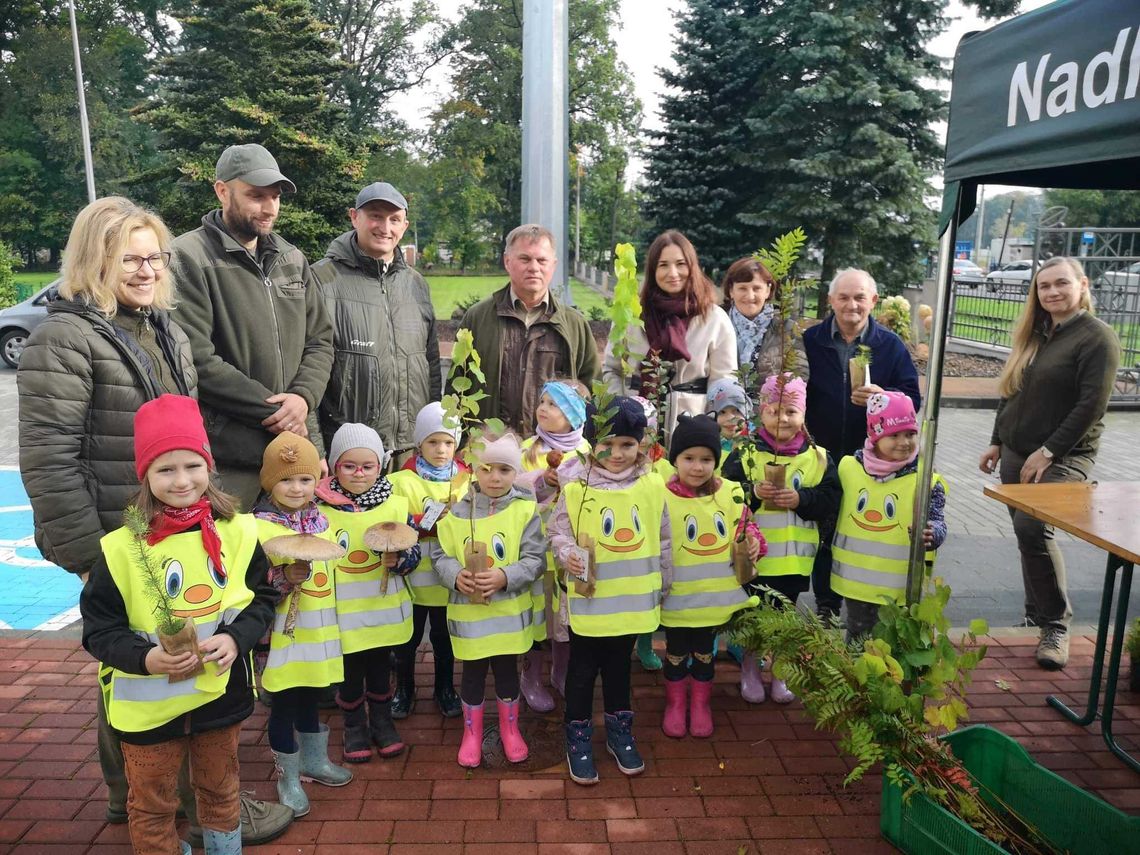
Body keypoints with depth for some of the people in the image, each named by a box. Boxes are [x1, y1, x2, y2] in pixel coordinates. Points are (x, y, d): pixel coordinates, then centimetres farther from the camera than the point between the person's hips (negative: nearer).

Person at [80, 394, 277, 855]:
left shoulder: (237, 532, -9)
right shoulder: (121, 548, -15)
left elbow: (261, 600, 0)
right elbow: (98, 629, -9)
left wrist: (236, 638, -18)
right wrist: (145, 658, -26)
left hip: (220, 693, 2)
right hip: (147, 704, -2)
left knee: (220, 790, 24)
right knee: (153, 805, 18)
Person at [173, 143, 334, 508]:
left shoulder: (292, 259, 13)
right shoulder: (189, 258, -8)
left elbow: (320, 340, 12)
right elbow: (198, 361, -16)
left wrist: (303, 397, -7)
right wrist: (273, 411, -13)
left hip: (301, 443, 6)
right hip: (228, 454, -6)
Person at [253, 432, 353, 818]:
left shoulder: (321, 520, 5)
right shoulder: (259, 528, -15)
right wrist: (283, 577, -31)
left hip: (320, 631, 6)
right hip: (285, 633, -5)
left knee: (310, 698, 21)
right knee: (284, 704, 7)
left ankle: (314, 761, 39)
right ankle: (288, 776, 25)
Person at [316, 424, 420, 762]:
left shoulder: (396, 505, -3)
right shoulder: (320, 509, -7)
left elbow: (414, 553, -2)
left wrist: (397, 560, -22)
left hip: (384, 610, 1)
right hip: (344, 612, -1)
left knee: (381, 669, 17)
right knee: (350, 674, 12)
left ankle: (382, 722, 38)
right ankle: (354, 728, 35)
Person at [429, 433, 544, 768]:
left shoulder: (525, 510, -8)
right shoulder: (458, 510, -4)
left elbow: (535, 559, -10)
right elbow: (439, 554, 1)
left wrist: (505, 577, -25)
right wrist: (456, 575, -19)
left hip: (510, 611, -1)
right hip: (468, 611, 1)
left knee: (507, 671, 15)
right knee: (473, 674, 13)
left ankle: (509, 728, 37)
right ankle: (472, 733, 34)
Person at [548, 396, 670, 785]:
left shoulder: (652, 486, -3)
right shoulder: (576, 487, -13)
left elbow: (662, 539, 7)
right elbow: (558, 531, -6)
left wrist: (662, 582, 13)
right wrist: (568, 555, -26)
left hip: (632, 598, 3)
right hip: (588, 598, -3)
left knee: (619, 666, 21)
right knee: (583, 669, 12)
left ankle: (619, 731, 39)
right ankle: (578, 737, 29)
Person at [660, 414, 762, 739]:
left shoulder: (731, 493, -6)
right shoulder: (662, 497, -16)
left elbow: (743, 528, 9)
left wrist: (754, 541, -11)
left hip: (715, 596, 3)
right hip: (677, 598, -2)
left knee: (704, 652, 21)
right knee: (676, 653, 17)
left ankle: (701, 704, 42)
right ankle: (675, 703, 39)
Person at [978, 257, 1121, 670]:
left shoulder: (1097, 337, -8)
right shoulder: (1034, 334, 13)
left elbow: (1091, 406, -15)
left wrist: (1048, 451, -18)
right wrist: (997, 442, 15)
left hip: (1062, 457, -7)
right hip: (1016, 454, 7)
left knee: (1032, 528, -20)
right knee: (1027, 533, 10)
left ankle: (1056, 627, -3)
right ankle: (1036, 617, 25)